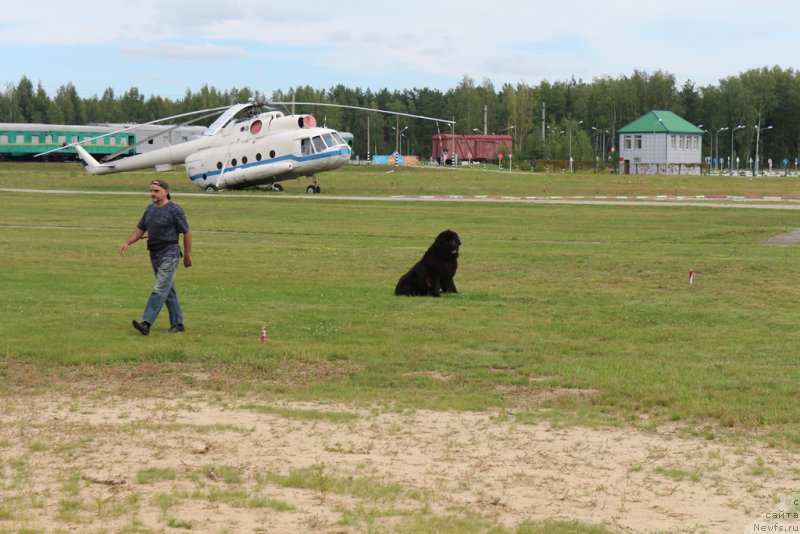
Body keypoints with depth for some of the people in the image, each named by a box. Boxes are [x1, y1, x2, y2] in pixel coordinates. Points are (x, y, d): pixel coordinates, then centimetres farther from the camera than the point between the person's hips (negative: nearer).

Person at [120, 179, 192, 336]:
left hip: (169, 255, -8)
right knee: (169, 291, 13)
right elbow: (140, 230, 16)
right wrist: (127, 243, -1)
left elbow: (187, 233, -7)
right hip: (154, 255, 8)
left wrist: (187, 256, -4)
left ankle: (146, 323, -22)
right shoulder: (150, 209, 12)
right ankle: (177, 324, 20)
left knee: (160, 290, -13)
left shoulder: (174, 210, -10)